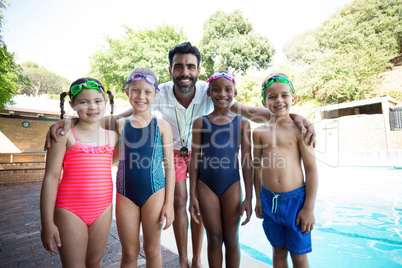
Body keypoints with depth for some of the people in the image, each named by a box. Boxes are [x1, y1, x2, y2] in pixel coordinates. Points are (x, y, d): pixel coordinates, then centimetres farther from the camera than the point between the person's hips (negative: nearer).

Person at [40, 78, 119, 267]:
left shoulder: (112, 135, 3)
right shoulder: (64, 134, -7)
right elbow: (51, 177, -9)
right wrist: (47, 223, -9)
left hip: (103, 210, 4)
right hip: (70, 212, -3)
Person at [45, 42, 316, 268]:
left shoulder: (209, 92, -27)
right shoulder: (160, 94, -27)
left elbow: (248, 111, -33)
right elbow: (118, 119, -30)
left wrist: (292, 116, -46)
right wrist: (71, 121, -43)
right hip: (174, 151, 0)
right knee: (179, 203, 3)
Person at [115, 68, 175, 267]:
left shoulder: (162, 126, -4)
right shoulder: (120, 125, 2)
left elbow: (169, 166, -4)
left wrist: (169, 203, -5)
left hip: (154, 193, -1)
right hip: (125, 194, 2)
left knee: (152, 250, 16)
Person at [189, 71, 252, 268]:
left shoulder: (242, 123, 0)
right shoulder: (200, 123, 0)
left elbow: (246, 162, 0)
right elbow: (194, 161, 1)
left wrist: (248, 197, -1)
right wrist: (192, 196, 0)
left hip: (232, 185, 0)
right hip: (206, 186, 0)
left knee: (231, 240, 14)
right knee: (214, 239, 14)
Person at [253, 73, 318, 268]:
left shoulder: (299, 130, -7)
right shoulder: (259, 132, 2)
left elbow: (311, 169, -7)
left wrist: (309, 208, -8)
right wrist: (258, 199, 9)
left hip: (296, 199, -2)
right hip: (269, 199, 3)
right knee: (278, 251, 20)